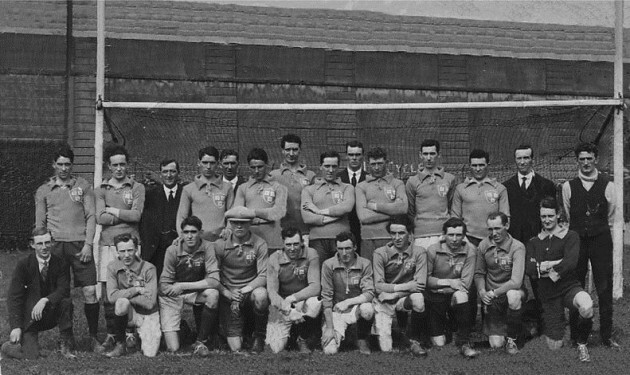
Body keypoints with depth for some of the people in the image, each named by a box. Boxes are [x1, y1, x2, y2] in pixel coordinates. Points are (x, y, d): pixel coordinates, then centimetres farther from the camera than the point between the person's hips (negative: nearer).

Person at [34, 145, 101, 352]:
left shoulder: (83, 186, 9)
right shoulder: (44, 191, 12)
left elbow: (91, 217, 5)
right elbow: (39, 224, 13)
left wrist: (88, 245, -5)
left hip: (80, 245, -1)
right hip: (55, 246, 1)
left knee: (90, 292, -6)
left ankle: (93, 336, 4)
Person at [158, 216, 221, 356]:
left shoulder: (206, 248, -15)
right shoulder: (173, 251, -15)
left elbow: (214, 281, -24)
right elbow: (164, 286, -11)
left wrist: (183, 286, -23)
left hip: (195, 292, 1)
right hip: (172, 296, -1)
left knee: (213, 294, -35)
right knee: (173, 349, -13)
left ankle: (201, 342, -16)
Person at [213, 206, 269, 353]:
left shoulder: (259, 244, -4)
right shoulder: (220, 245, -1)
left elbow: (263, 276, -9)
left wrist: (243, 291, -23)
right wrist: (229, 294, -17)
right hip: (228, 294, 0)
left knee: (260, 295, -39)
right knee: (235, 348, -12)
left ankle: (259, 336, -10)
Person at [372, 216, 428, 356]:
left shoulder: (419, 252, -7)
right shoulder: (381, 253, -6)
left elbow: (421, 285, -15)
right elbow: (378, 286, -11)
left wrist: (394, 291, -19)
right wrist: (405, 287, -19)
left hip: (405, 298, 0)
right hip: (384, 301, 0)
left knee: (418, 298, -37)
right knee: (386, 349, -11)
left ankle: (413, 339, -12)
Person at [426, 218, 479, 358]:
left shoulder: (470, 251, -9)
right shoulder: (432, 250, -9)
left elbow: (466, 283, -15)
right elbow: (426, 279, -8)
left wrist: (442, 289, -17)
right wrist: (449, 282, -16)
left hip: (456, 295, 0)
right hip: (436, 299, 0)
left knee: (460, 295, -38)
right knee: (439, 344, -5)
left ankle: (464, 343, -28)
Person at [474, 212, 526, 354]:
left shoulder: (517, 247, -17)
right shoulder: (483, 245, -3)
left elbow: (516, 282, -27)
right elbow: (479, 273, 7)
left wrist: (493, 293, -23)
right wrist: (482, 292, -12)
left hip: (512, 291, -3)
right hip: (492, 300, 3)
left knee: (513, 295, -42)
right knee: (496, 345, -8)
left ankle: (512, 339, -17)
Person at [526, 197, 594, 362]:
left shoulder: (570, 236, -1)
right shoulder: (534, 242, 9)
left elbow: (571, 263, -18)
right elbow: (529, 269, -6)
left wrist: (543, 266, -14)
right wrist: (555, 264, -16)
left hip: (570, 286, -3)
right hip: (548, 294, 3)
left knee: (586, 307, -39)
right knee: (554, 347, 3)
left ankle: (581, 344, -8)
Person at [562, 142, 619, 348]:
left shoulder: (607, 186, 3)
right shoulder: (568, 186, 6)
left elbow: (610, 217, 11)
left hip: (601, 240, -1)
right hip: (576, 239, 1)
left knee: (605, 288, -2)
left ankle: (607, 335, 4)